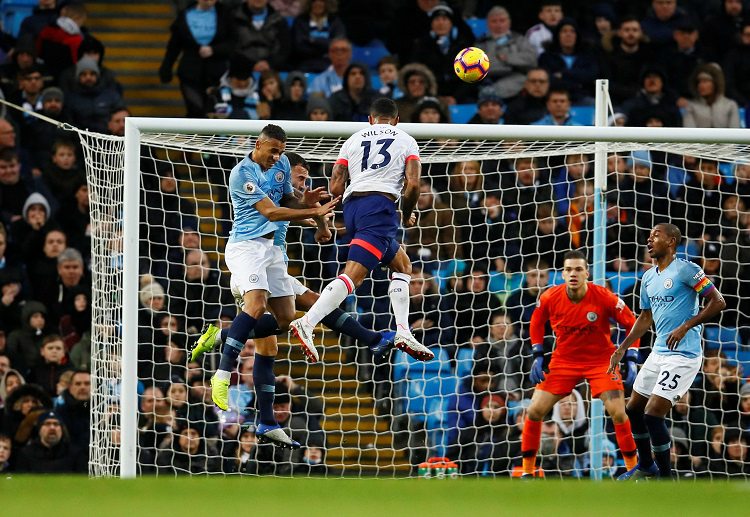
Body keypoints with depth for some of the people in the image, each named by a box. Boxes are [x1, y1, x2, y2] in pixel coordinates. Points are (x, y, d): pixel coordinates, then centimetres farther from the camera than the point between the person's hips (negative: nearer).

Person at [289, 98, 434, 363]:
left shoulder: (353, 140, 21)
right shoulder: (406, 141, 13)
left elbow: (335, 187, 12)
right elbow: (413, 184, -2)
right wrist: (407, 215, 15)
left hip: (351, 204, 6)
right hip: (381, 206, -6)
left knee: (402, 264, 22)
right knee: (353, 274, -15)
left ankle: (403, 331, 11)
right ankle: (307, 322, -32)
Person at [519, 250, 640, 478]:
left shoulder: (604, 297, -20)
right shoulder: (550, 298, -14)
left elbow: (632, 324, -8)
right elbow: (537, 322, 8)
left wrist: (631, 359, -13)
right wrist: (538, 356, 1)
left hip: (600, 360, -2)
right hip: (564, 360, 2)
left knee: (618, 412, -14)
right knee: (535, 411, -6)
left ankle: (632, 467, 4)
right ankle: (528, 470, 8)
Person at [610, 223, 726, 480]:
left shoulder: (685, 270, -12)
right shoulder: (648, 278, 13)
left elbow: (718, 302, -14)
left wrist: (684, 327, -20)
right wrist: (621, 350, 19)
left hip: (683, 355, -9)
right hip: (659, 352, 9)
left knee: (653, 414, -15)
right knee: (634, 409, 15)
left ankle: (666, 476, -1)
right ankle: (646, 466, 35)